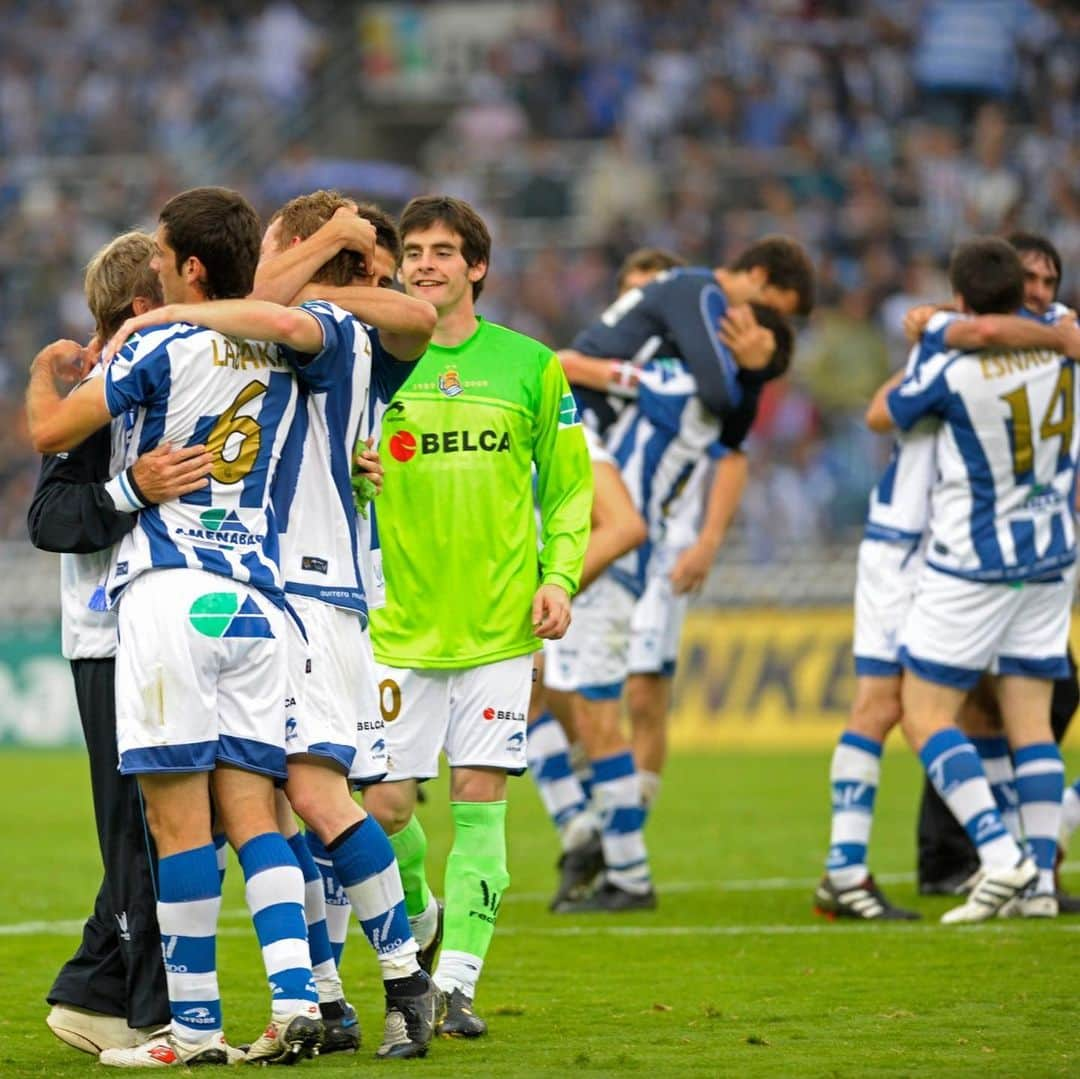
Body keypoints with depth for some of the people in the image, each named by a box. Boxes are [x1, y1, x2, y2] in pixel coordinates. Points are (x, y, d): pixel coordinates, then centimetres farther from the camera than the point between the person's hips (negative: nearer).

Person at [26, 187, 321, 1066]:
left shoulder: (165, 348, -4)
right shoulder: (283, 354, 11)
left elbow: (51, 433, 2)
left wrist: (44, 373, 24)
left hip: (170, 591, -6)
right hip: (258, 596, 6)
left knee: (177, 815, -5)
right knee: (251, 812, 5)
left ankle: (194, 1025, -5)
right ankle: (295, 999, -10)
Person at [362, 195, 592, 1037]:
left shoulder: (530, 367, 5)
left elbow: (568, 487, 10)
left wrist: (559, 576, -3)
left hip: (499, 624, 0)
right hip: (399, 622, 0)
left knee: (480, 800, -6)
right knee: (385, 804, -1)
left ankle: (456, 980, -2)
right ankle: (415, 916, 29)